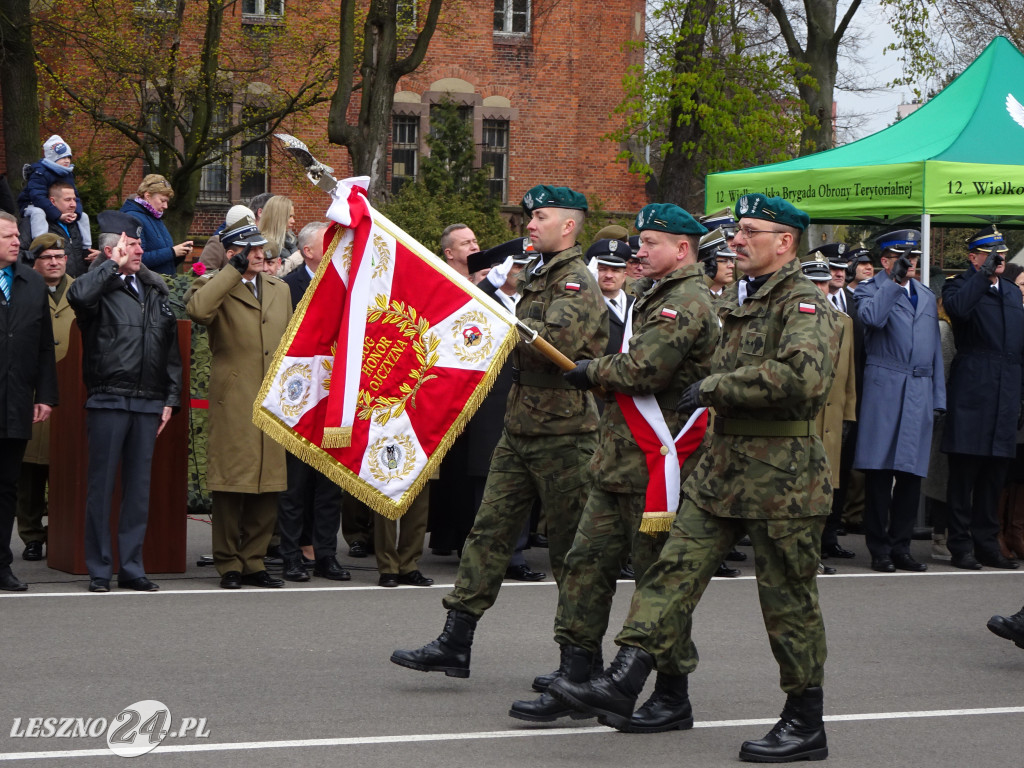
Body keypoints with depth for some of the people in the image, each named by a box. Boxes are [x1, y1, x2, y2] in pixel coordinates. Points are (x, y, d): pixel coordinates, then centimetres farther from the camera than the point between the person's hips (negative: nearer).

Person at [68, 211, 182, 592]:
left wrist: (170, 398, 11)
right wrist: (113, 265, -14)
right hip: (108, 400, -5)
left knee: (139, 487, 7)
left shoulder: (156, 291, 15)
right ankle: (99, 570, 7)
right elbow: (77, 295, -27)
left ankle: (131, 568, 14)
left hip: (148, 404, 5)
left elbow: (170, 349, 17)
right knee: (102, 486, 1)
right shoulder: (100, 286, -1)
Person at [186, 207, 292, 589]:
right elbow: (198, 310, -25)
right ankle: (229, 564, 5)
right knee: (231, 485, -4)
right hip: (233, 402, -5)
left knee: (268, 486, 5)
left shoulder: (280, 289, 19)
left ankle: (253, 561, 14)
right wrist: (234, 269, -18)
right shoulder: (215, 287, 0)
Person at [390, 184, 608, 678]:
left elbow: (556, 341, -28)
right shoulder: (534, 277, 18)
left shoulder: (576, 283, -11)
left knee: (569, 545, 0)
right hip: (520, 426, 9)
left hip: (562, 432, -9)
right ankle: (455, 644, 2)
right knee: (490, 528, 3)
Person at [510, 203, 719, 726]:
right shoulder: (658, 300, 20)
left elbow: (645, 369, -22)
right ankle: (575, 677, 11)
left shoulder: (688, 304, -14)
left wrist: (593, 372, -7)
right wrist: (603, 376, 8)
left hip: (656, 466, -10)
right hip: (620, 462, 10)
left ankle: (672, 699, 6)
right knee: (588, 562, 7)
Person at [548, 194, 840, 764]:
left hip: (782, 479, -8)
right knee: (675, 570, -1)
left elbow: (803, 375, -31)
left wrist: (715, 387, -22)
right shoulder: (739, 300, 17)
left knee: (788, 600, 1)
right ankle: (622, 685, -5)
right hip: (723, 469, 8)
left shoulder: (805, 305, -12)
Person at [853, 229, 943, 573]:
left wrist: (938, 398, 16)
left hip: (920, 390, 5)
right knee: (880, 471, -5)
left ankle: (901, 546, 9)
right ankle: (879, 548, 1)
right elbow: (872, 317, -18)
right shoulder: (870, 289, 6)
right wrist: (894, 280, -14)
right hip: (884, 387, -5)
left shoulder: (927, 296, 22)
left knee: (912, 473, 3)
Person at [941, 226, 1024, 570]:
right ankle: (961, 546, 1)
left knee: (995, 474, 9)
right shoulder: (961, 285, 1)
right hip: (971, 391, -6)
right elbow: (957, 308, -24)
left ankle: (987, 544, 15)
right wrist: (984, 274, -17)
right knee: (964, 472, -4)